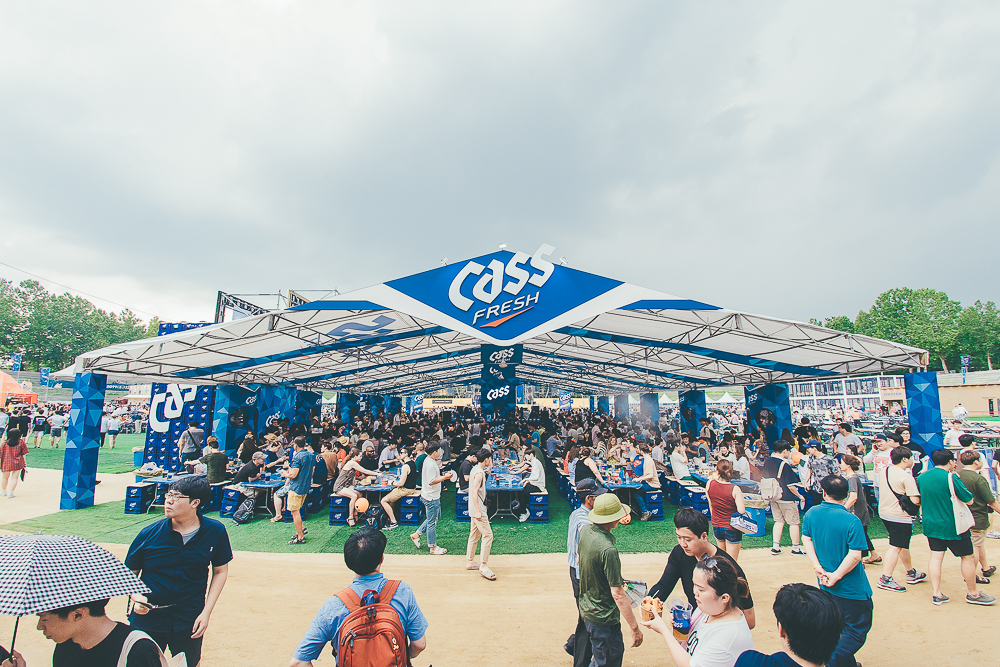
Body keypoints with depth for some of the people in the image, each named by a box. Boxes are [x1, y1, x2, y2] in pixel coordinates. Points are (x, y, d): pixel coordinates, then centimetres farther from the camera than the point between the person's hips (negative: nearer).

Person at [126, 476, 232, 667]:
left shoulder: (215, 532, -11)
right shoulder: (149, 533, -11)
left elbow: (220, 571, 1)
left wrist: (206, 612, -5)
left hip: (190, 622, 0)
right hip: (148, 618, 0)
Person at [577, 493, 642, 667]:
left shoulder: (585, 531, -5)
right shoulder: (608, 550, -31)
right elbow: (618, 594, -26)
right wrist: (635, 628, -17)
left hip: (586, 609, 8)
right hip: (603, 618, -8)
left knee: (617, 651, 25)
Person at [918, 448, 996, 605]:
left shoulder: (921, 477, 2)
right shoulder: (951, 477, -17)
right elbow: (969, 500, -8)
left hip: (930, 525, 5)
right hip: (952, 526, -5)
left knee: (936, 557, 9)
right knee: (968, 557, 12)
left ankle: (937, 595, 11)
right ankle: (972, 594, 25)